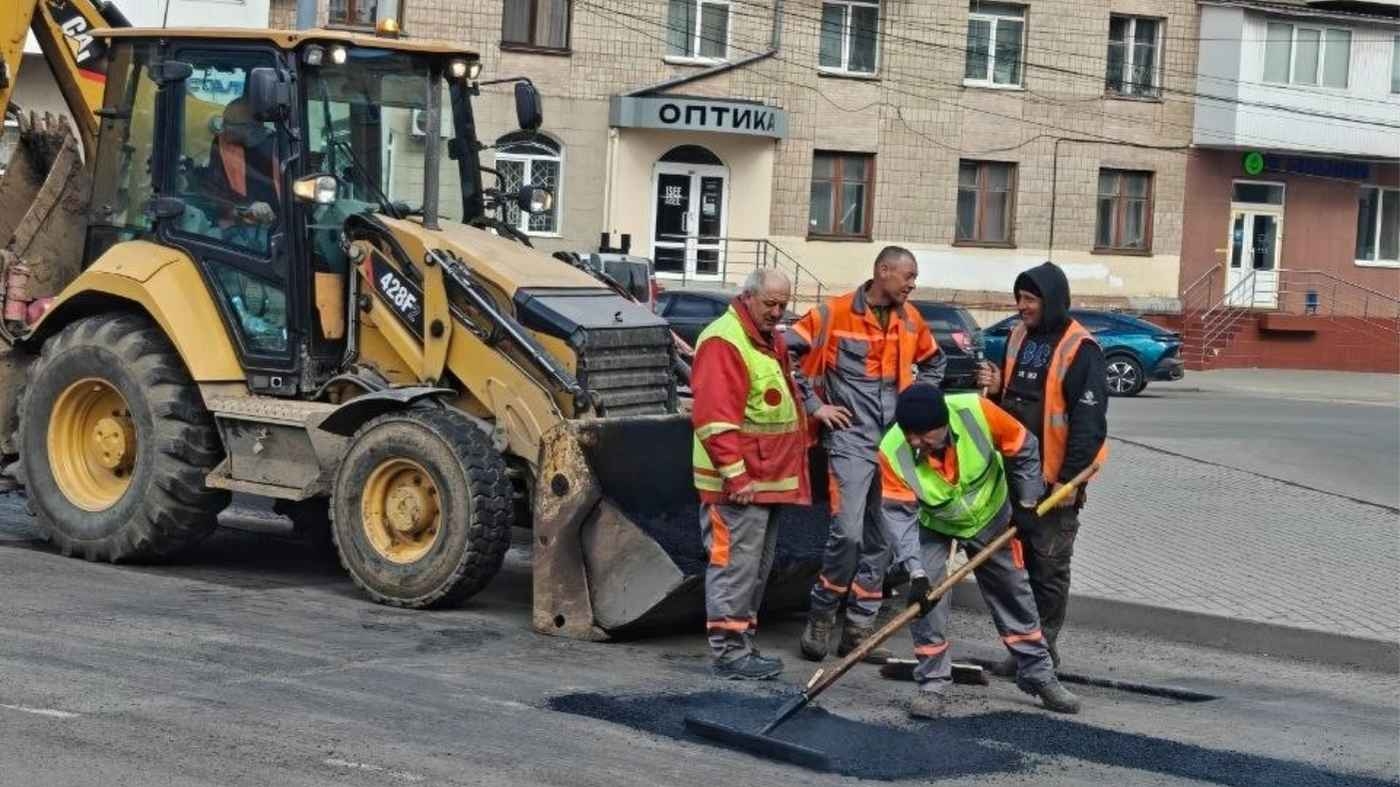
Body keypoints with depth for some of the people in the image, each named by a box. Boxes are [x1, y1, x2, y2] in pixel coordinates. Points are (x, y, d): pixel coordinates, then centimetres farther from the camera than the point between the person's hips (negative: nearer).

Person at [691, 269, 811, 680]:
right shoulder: (723, 342, -15)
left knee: (758, 568, 15)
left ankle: (744, 643, 23)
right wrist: (736, 475, -25)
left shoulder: (771, 341, 17)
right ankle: (729, 652, -4)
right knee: (735, 565, -8)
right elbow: (714, 419, -22)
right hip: (738, 482, -10)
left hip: (768, 479, 10)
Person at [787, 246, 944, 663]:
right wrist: (813, 405, -6)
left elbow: (934, 361, 29)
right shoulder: (834, 314, -7)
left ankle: (859, 629, 14)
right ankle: (820, 617, 2)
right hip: (851, 439, -6)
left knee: (880, 539, 6)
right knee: (848, 532, -16)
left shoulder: (910, 319, 10)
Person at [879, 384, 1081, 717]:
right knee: (925, 597, -13)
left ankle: (1039, 675, 23)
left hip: (990, 515, 1)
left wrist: (1027, 503, -9)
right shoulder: (893, 452, -34)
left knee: (1013, 592, 9)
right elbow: (899, 514, -30)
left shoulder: (976, 412, -35)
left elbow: (1024, 450, -17)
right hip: (932, 526, -1)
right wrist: (916, 572, -37)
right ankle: (932, 684, 1)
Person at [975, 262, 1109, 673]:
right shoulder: (1018, 337, 12)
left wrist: (1070, 478, -20)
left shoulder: (1081, 350, -13)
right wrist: (996, 388, 1)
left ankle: (1042, 650, 8)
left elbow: (1089, 419, -17)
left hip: (1055, 478, -8)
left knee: (1048, 567, 1)